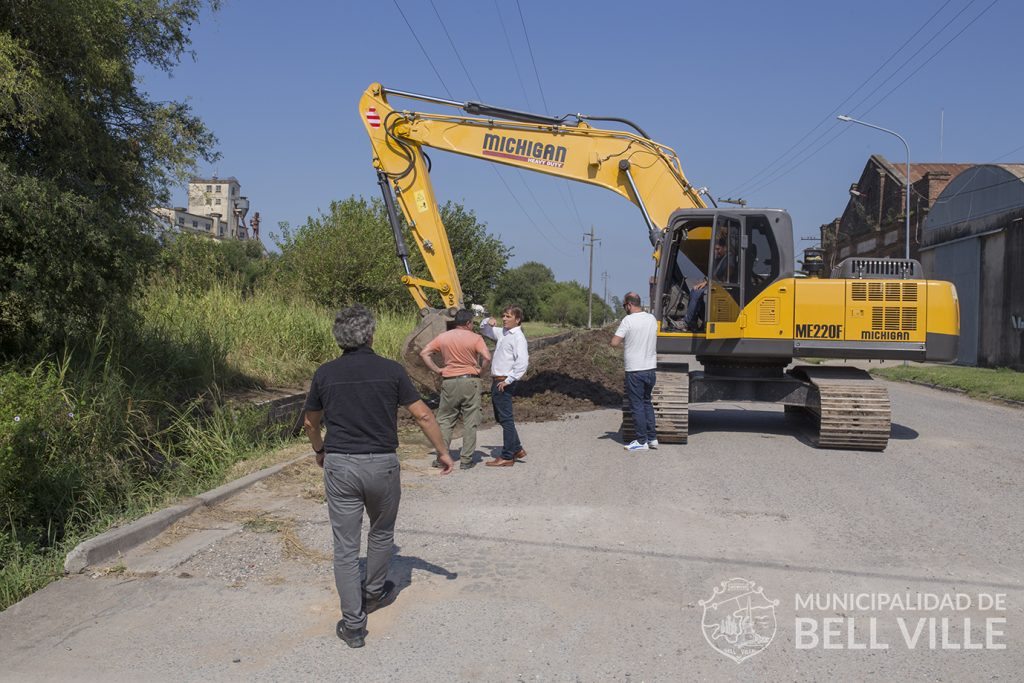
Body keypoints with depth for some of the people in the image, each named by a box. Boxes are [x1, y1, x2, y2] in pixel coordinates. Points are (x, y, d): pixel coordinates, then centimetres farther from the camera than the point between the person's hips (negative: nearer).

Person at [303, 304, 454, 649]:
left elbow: (310, 422, 14)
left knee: (345, 545, 5)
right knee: (381, 532, 24)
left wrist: (319, 451, 33)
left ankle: (353, 623, 7)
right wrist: (443, 451, 9)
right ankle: (374, 592, 42)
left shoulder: (325, 373, 0)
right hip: (381, 465, 0)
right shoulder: (391, 370, -5)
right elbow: (423, 415, -4)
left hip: (339, 465, 1)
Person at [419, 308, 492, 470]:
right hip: (470, 381, -2)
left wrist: (436, 370, 3)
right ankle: (466, 460, 7)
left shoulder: (443, 337, 5)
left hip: (449, 381, 2)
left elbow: (424, 353, 1)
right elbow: (487, 357, -17)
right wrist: (479, 369, 0)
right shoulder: (475, 338, -5)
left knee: (445, 420, 13)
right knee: (470, 423, 5)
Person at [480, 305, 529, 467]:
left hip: (504, 383, -10)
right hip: (497, 381, 10)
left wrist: (508, 381, -24)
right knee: (500, 417, 17)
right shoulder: (503, 333, 14)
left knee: (505, 418, -4)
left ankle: (507, 457, 2)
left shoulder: (518, 337, -13)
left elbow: (523, 363, -24)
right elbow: (484, 330, 31)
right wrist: (488, 322, 8)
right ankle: (517, 449, 27)